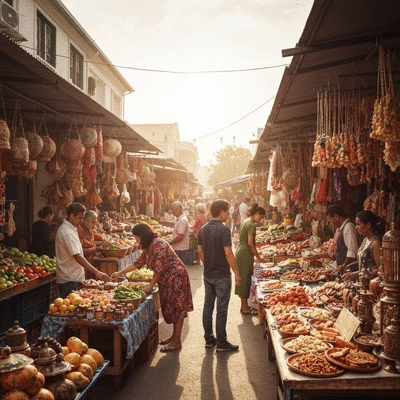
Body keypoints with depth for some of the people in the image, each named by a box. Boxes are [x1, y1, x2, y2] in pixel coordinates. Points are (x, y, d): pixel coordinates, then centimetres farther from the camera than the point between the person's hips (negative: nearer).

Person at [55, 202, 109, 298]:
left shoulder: (71, 229, 11)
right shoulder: (66, 233, -22)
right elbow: (78, 257, -30)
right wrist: (97, 272, -34)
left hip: (73, 277, 10)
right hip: (68, 280, -10)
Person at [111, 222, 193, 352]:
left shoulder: (158, 244, -22)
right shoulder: (148, 247, 9)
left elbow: (159, 268, -24)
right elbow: (138, 262, 16)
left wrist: (151, 286, -16)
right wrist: (119, 273, 17)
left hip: (176, 277, -9)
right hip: (166, 280, 9)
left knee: (177, 308, -2)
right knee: (170, 308, 14)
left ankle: (177, 342, 5)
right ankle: (174, 336, 26)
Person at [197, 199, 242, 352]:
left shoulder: (203, 229, 5)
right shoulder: (223, 229, -17)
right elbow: (228, 253, -20)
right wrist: (237, 273, -13)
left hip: (208, 274, 7)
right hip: (222, 275, -7)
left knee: (208, 306, 13)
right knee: (221, 309, 1)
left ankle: (209, 339, 23)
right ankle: (221, 342, 8)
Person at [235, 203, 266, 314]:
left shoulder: (245, 222, 13)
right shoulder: (251, 225, -16)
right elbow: (250, 243, -19)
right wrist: (258, 257, -11)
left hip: (240, 252, 10)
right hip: (245, 254, -10)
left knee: (243, 279, 15)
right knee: (245, 279, -2)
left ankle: (244, 305, 25)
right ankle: (245, 308, 7)